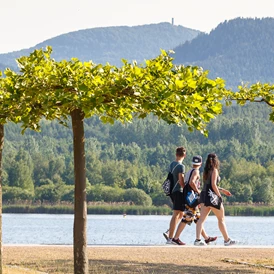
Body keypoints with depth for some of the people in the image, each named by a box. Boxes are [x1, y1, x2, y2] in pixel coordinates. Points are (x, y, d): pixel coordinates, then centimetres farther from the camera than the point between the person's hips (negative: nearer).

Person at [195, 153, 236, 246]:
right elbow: (213, 185, -16)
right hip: (212, 196, -7)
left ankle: (198, 239, -12)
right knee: (221, 219, 5)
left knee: (202, 218, 0)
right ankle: (227, 240, 13)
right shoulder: (214, 170, -9)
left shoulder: (206, 171, 14)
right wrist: (219, 196, -10)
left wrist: (222, 190, 26)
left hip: (204, 194, 7)